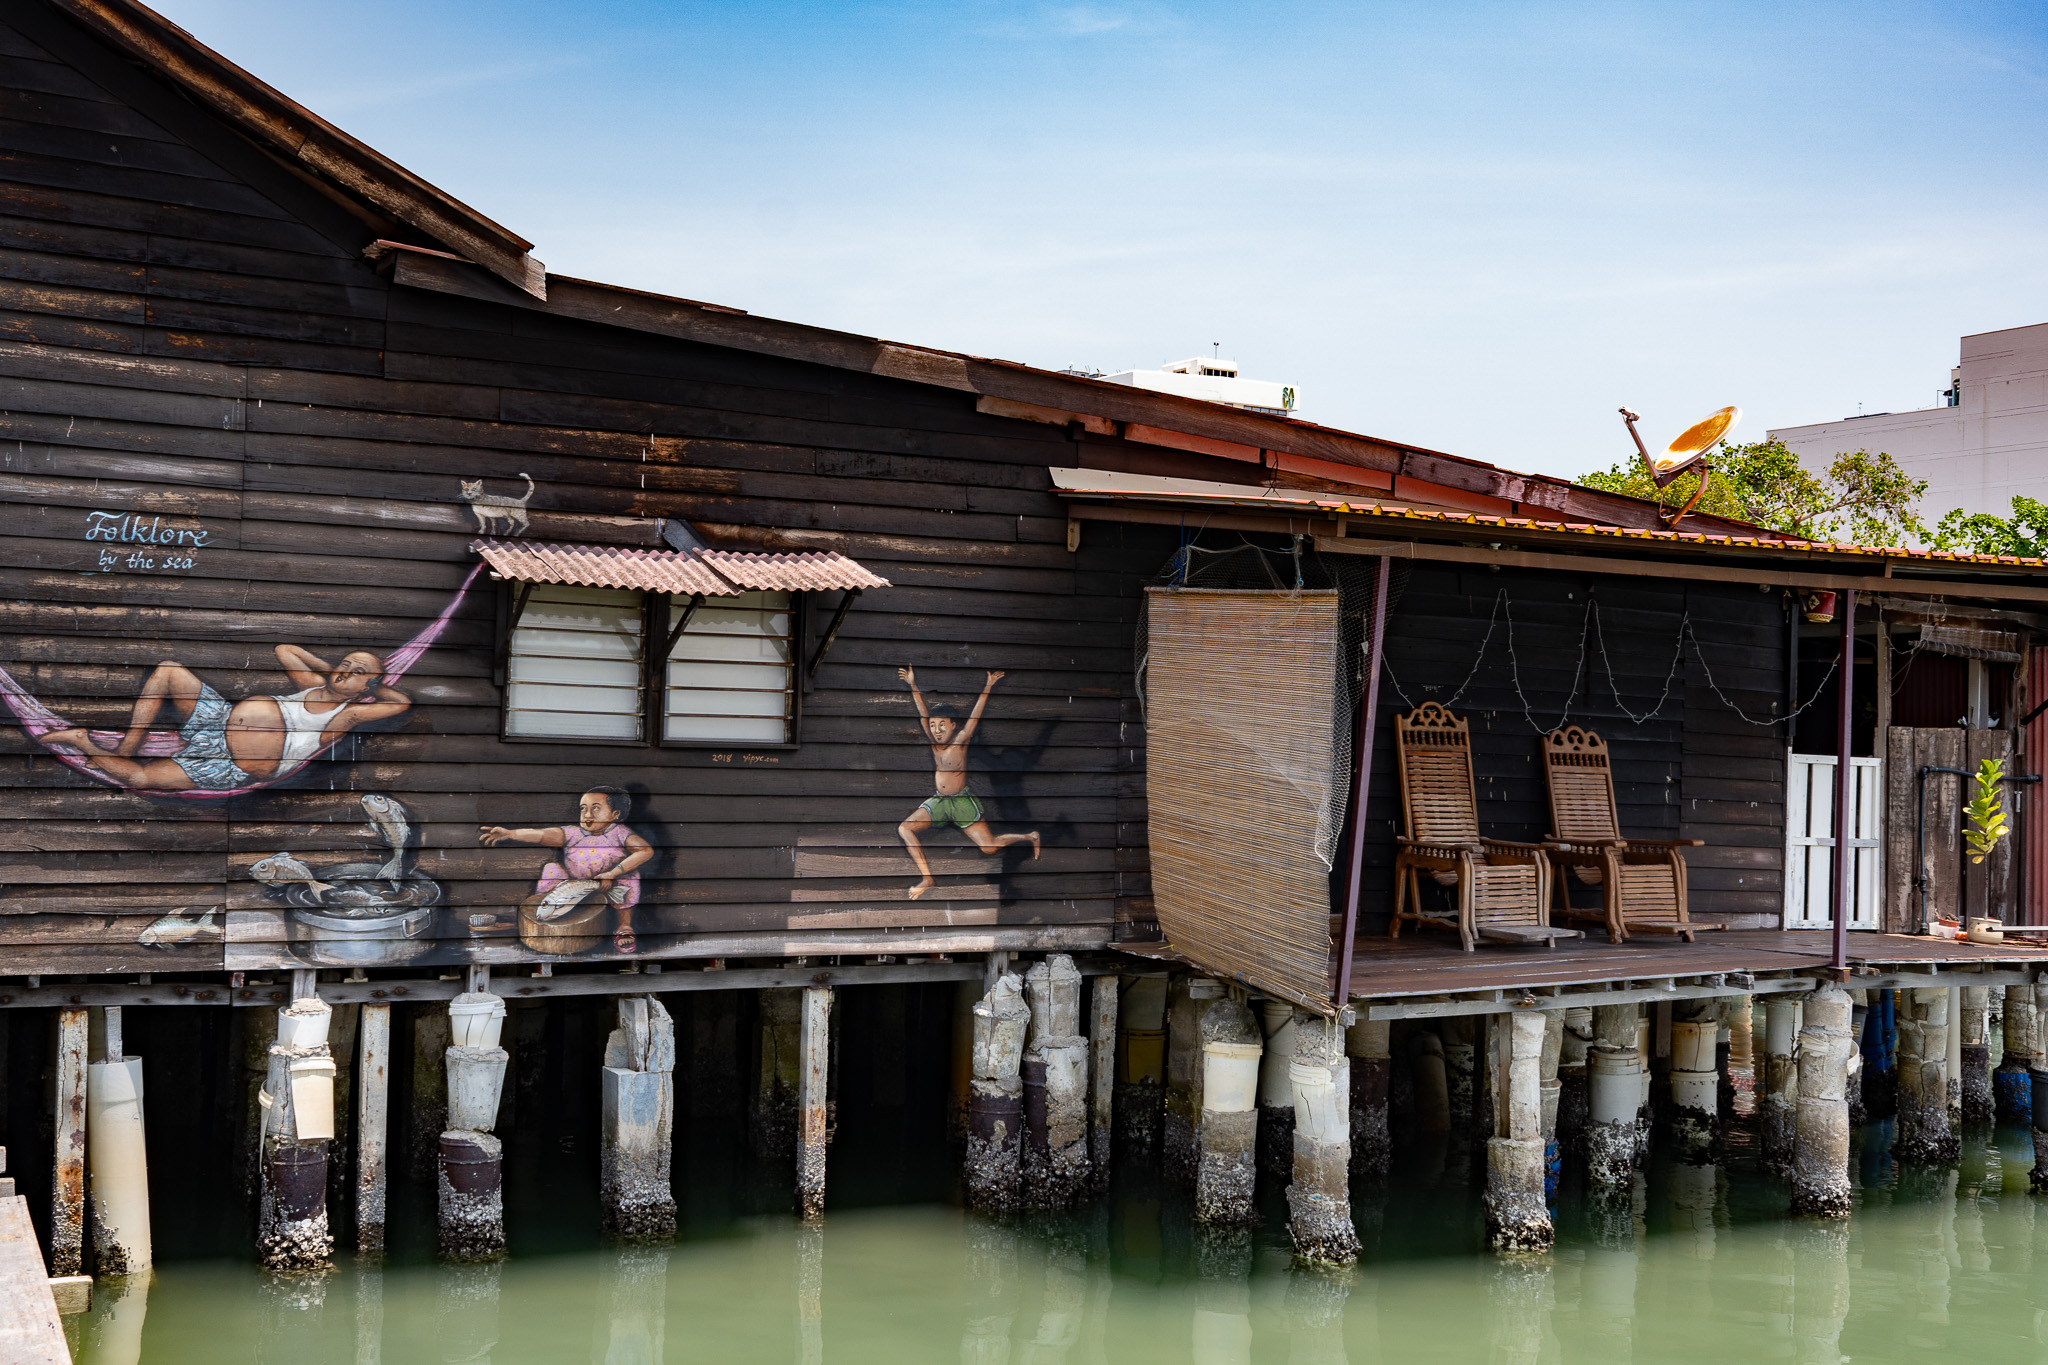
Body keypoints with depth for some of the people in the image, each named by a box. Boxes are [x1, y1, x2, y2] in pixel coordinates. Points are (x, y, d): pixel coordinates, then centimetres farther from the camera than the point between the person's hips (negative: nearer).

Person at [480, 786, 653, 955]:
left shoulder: (619, 834, -15)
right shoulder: (572, 833, -10)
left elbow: (646, 850, -30)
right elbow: (542, 835, -25)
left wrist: (613, 873, -36)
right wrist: (510, 833, -42)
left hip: (608, 889, -1)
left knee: (628, 874, -28)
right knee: (552, 869, -21)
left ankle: (624, 926, -8)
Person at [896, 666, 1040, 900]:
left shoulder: (960, 740, -11)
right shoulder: (934, 742, -1)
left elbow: (975, 714, -17)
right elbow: (923, 713, -5)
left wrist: (988, 687, -22)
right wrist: (912, 685, -9)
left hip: (962, 802, -5)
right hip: (938, 802, 5)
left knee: (989, 847, -10)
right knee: (904, 829, -12)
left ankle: (1029, 837, 18)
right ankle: (926, 878, -11)